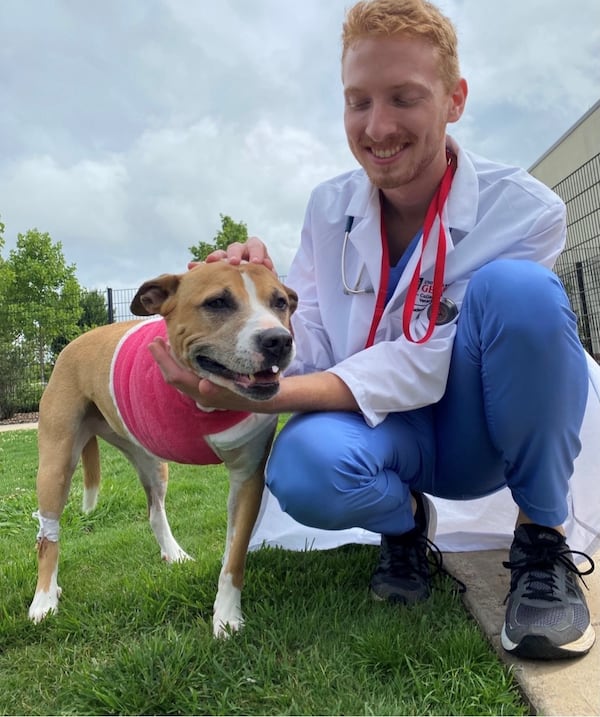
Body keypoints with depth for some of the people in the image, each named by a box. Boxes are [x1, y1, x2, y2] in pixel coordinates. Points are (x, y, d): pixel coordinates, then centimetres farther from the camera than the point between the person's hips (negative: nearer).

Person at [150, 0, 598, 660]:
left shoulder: (523, 209, -17)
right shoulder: (329, 208, -4)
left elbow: (421, 368, -24)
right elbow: (310, 352, -6)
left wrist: (258, 398, -33)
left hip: (493, 426, -1)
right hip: (384, 427, 2)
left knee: (516, 286, -32)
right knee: (306, 468, -34)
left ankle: (543, 539, -9)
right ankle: (405, 519, 5)